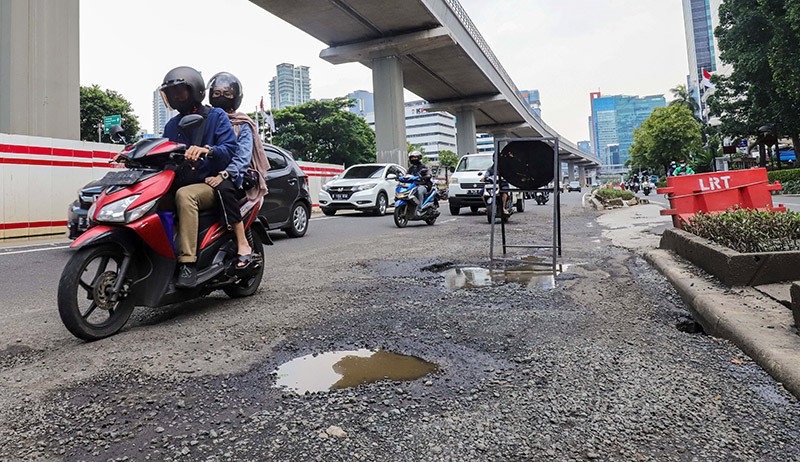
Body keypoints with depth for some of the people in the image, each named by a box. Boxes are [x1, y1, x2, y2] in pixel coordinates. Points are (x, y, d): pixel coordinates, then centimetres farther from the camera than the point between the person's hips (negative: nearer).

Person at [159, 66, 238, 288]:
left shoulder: (216, 116, 6)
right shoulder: (172, 125, 23)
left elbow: (230, 149, -9)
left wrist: (207, 150, -28)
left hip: (210, 184, -6)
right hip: (178, 186, 6)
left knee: (184, 195, -38)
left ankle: (188, 262, -41)